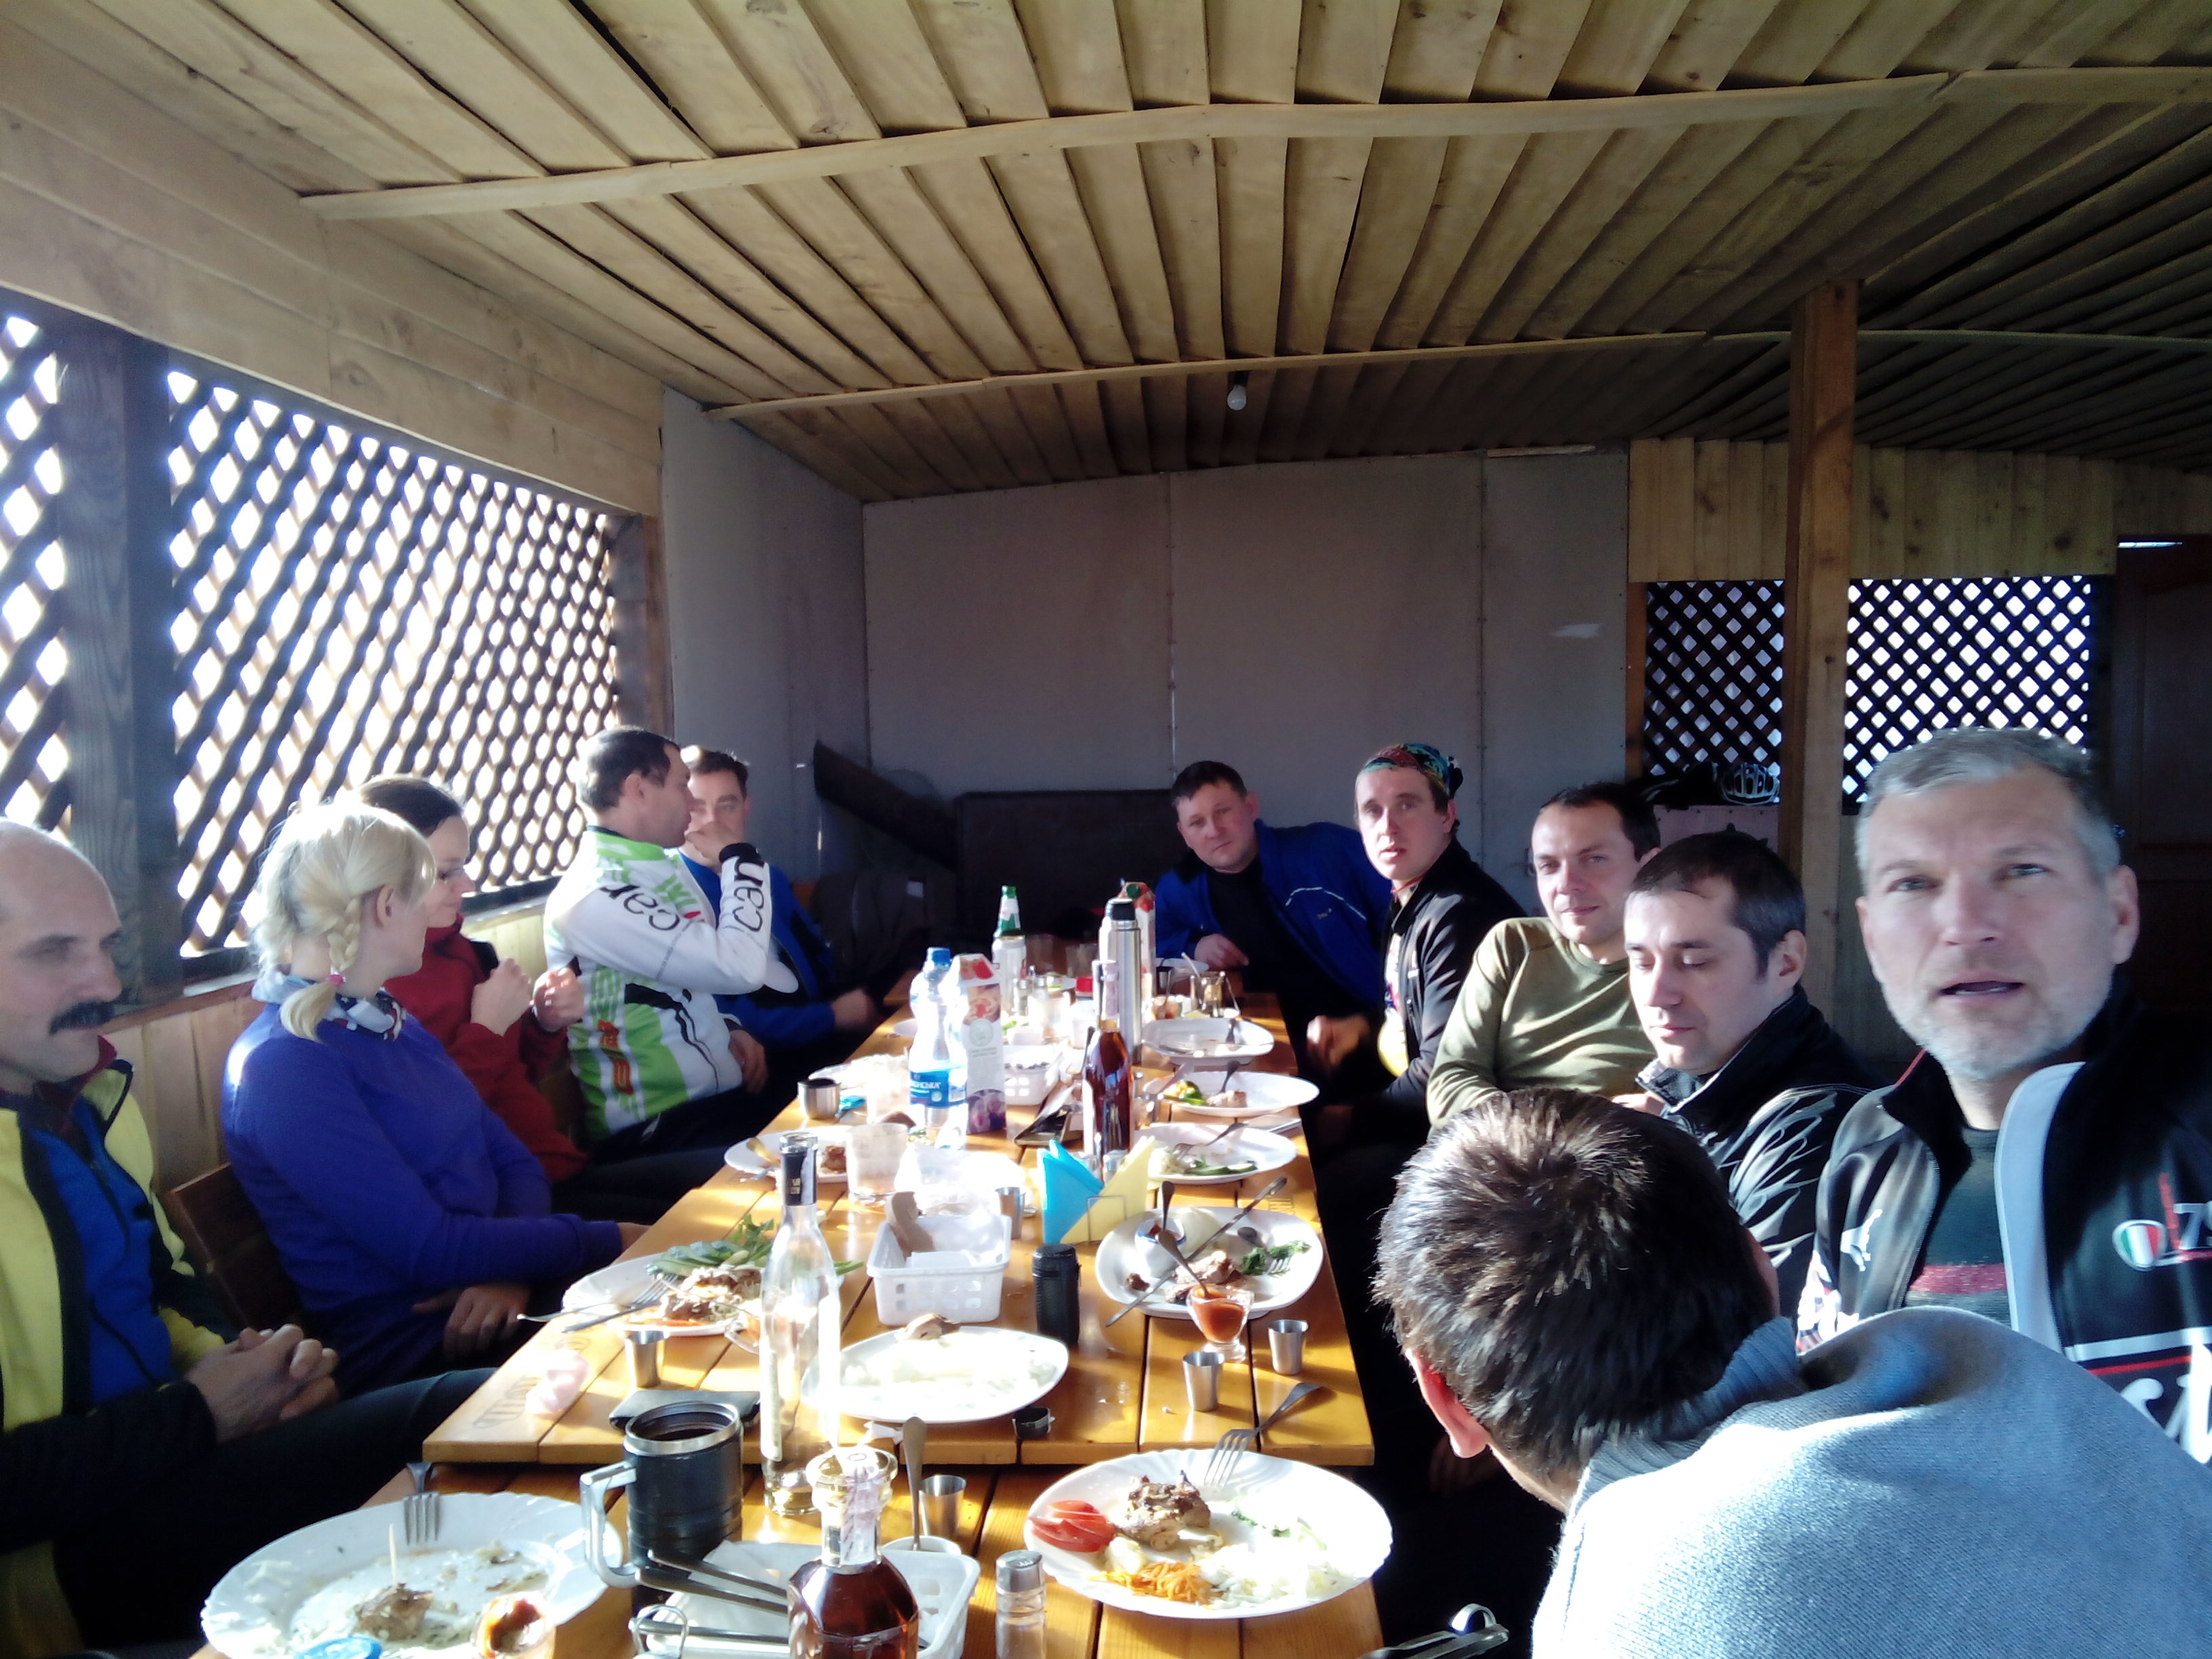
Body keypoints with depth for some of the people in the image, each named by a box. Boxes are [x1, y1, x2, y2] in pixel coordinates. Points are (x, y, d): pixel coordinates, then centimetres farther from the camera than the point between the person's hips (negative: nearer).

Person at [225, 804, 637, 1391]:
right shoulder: (280, 1066, -14)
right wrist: (609, 1241, -12)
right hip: (411, 1349, -8)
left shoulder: (392, 1024, 14)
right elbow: (429, 1250, -19)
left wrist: (508, 1268, -11)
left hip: (494, 1303, 8)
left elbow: (515, 1163, 10)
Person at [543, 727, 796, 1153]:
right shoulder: (592, 898, -18)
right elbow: (740, 968, -24)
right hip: (655, 1131, -8)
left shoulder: (662, 866, 10)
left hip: (720, 1092, 9)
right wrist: (741, 859, -10)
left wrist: (729, 1030, 4)